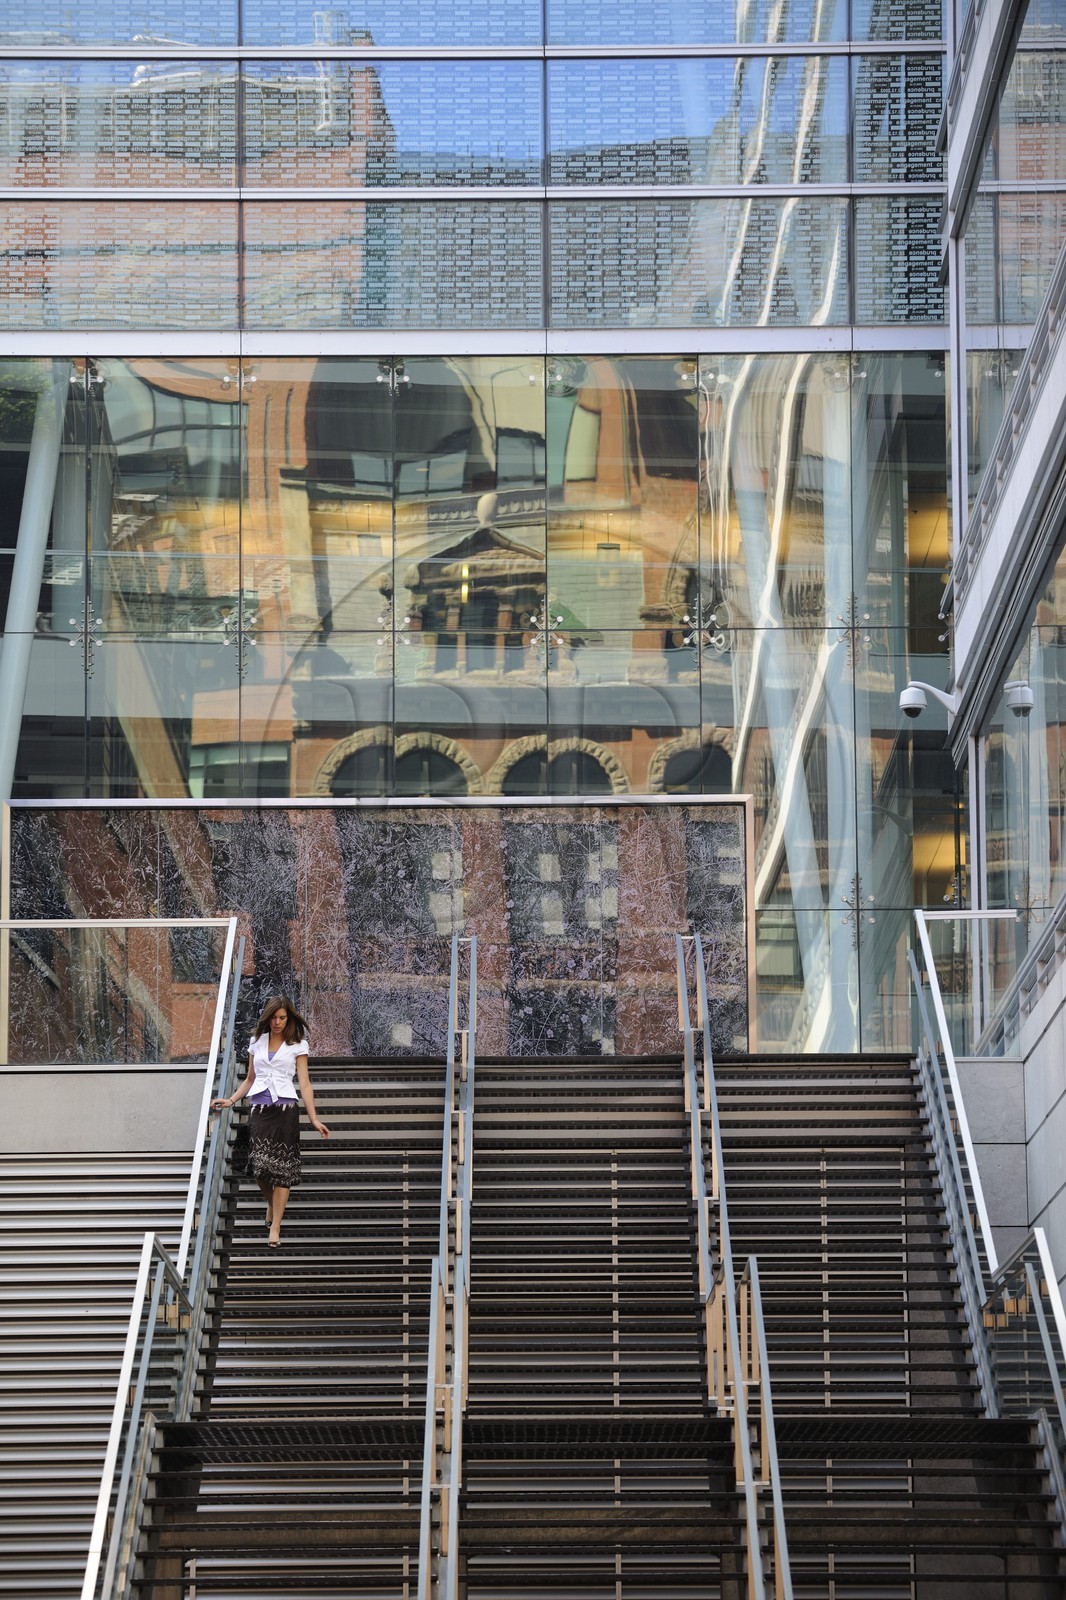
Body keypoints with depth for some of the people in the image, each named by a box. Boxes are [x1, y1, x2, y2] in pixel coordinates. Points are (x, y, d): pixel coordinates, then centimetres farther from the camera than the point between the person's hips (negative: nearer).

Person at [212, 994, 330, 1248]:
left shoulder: (297, 1045, 6)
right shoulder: (256, 1042, 14)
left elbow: (304, 1083, 1)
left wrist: (314, 1117, -7)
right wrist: (231, 1101, 10)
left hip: (285, 1108, -2)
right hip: (260, 1109, 2)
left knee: (281, 1168, -7)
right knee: (260, 1166, -7)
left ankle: (275, 1227, -5)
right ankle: (272, 1203, 25)